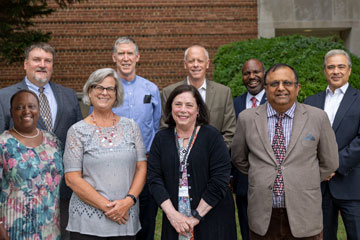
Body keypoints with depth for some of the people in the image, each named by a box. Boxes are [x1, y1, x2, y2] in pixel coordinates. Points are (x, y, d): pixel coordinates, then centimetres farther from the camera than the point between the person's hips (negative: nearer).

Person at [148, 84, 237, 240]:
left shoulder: (212, 136, -6)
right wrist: (172, 213, -13)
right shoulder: (161, 139, 3)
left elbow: (220, 180, -12)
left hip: (212, 219, -2)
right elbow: (154, 179, -2)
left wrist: (197, 216, -13)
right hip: (174, 221, 3)